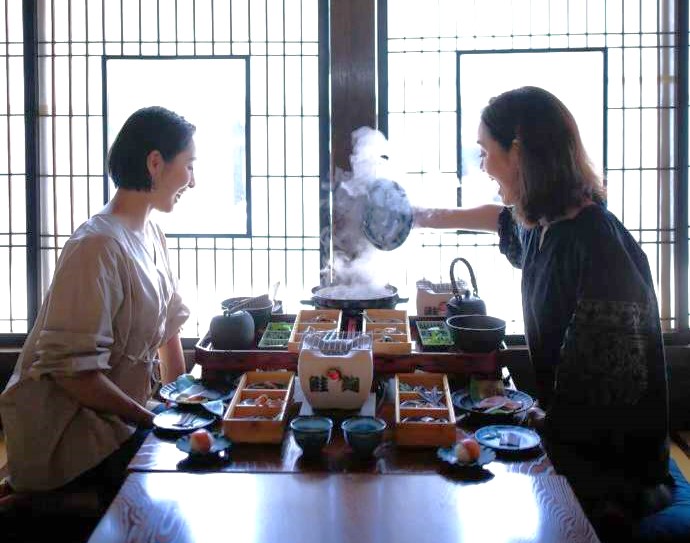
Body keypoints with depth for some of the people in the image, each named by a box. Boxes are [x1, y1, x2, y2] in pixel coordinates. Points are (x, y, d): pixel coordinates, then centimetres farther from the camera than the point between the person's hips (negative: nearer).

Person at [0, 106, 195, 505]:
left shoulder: (151, 236, 7)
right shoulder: (99, 247, -23)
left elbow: (168, 325, 14)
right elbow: (72, 370, -26)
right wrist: (156, 422, -19)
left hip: (116, 420, 9)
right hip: (63, 438, -9)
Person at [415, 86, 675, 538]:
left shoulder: (598, 245, -26)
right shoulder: (543, 226, 2)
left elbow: (614, 389, -25)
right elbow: (500, 218, 28)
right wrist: (426, 217, 42)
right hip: (568, 440, 8)